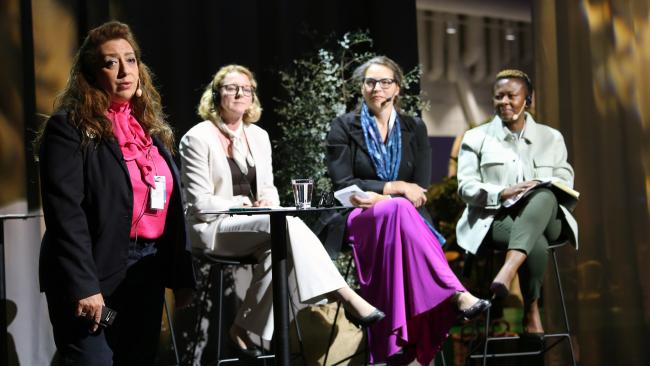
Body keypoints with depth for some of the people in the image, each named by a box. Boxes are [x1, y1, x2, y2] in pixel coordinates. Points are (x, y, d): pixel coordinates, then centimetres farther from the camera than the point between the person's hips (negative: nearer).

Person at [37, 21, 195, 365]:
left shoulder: (152, 128, 15)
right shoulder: (70, 127, -8)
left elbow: (171, 206, 17)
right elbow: (65, 213, -15)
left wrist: (182, 275, 10)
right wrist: (83, 286, -22)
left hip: (147, 273, 7)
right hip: (95, 275, -7)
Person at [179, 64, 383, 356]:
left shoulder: (259, 136, 14)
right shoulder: (197, 138, -5)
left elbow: (268, 187, 18)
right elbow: (201, 203, -10)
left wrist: (269, 202, -6)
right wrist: (246, 206, -16)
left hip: (254, 226, 6)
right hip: (214, 228, -6)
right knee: (286, 223, -32)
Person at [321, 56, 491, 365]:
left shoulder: (414, 129, 13)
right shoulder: (344, 127, 6)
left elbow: (419, 190, 4)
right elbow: (342, 184, -5)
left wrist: (379, 197, -14)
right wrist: (394, 188, -15)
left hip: (399, 218, 2)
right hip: (357, 222, -2)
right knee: (398, 209, -37)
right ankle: (455, 295, -51)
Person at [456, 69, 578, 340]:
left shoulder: (551, 138, 19)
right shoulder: (476, 138, 14)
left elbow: (565, 182, 12)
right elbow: (466, 188, 3)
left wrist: (544, 192, -12)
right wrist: (503, 194, -17)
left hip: (545, 217, 2)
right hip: (495, 218, -2)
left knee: (544, 195, -38)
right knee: (536, 243, -38)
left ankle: (508, 271, -54)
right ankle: (531, 312, -24)